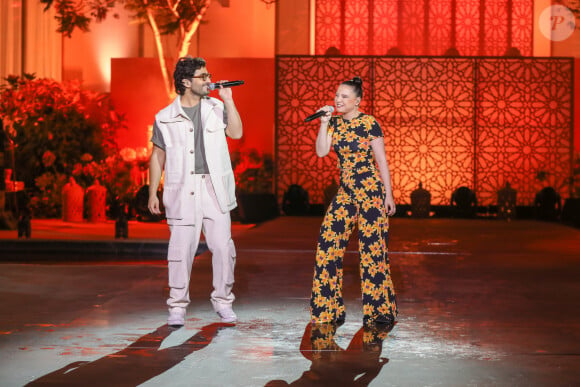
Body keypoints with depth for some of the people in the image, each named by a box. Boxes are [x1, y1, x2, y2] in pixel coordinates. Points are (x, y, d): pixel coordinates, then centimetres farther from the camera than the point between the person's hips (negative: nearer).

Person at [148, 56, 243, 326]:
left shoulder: (216, 107, 9)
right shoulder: (165, 117, 3)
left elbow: (236, 132, -5)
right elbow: (158, 156, 8)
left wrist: (228, 101, -8)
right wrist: (153, 192, 4)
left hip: (214, 187, 2)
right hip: (182, 190, -2)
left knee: (223, 246, 0)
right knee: (181, 249, -1)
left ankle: (222, 301, 16)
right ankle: (178, 306, 10)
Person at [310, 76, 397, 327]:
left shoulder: (369, 124, -7)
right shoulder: (335, 122, 8)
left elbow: (381, 161, -5)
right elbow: (321, 152, -1)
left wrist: (388, 194, -6)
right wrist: (324, 123, -8)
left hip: (370, 190, -6)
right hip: (345, 191, 6)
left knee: (372, 247, -4)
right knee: (329, 242, -1)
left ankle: (380, 310, 6)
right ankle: (329, 308, 8)